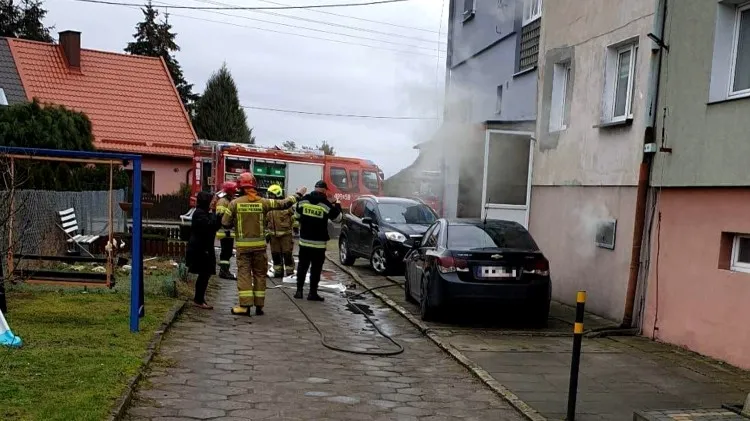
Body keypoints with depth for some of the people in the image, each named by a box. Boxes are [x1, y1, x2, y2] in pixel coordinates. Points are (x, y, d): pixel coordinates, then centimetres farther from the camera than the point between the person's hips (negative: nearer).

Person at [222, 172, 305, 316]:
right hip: (259, 245, 1)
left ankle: (245, 305, -4)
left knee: (244, 273, 3)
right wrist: (298, 195, 18)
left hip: (242, 245, -1)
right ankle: (259, 306, 13)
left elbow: (225, 223, -3)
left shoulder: (235, 203, -4)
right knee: (260, 274, 10)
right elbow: (283, 204, 4)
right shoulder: (262, 202, -2)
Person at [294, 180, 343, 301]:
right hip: (318, 242, -4)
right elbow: (337, 218, 2)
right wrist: (337, 205, 17)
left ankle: (299, 290, 14)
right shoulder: (326, 204, -11)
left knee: (302, 266, 14)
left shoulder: (303, 200, 0)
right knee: (316, 268, 3)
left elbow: (298, 215, 15)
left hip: (304, 240, 4)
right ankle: (312, 293, 5)